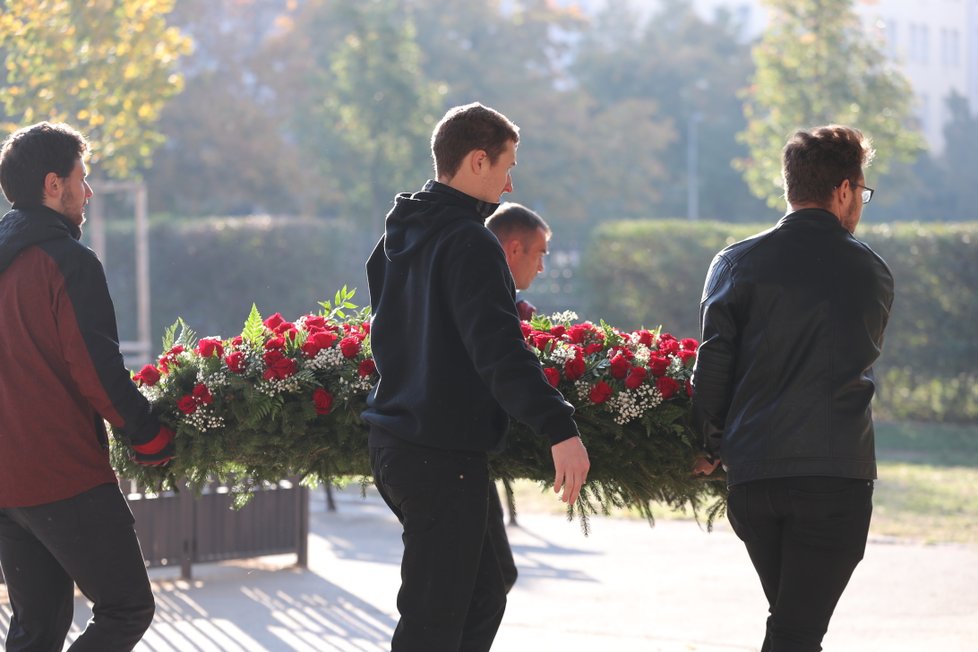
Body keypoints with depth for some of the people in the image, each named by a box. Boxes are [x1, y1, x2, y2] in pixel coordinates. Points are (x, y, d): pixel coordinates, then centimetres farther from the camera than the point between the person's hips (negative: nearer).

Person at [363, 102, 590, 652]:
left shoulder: (399, 237, 13)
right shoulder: (469, 242, -16)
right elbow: (499, 351, -27)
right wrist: (560, 427, -33)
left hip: (394, 443, 10)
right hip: (444, 455, -10)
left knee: (483, 592, 18)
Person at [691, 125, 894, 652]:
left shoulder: (736, 263, 3)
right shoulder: (872, 273, 6)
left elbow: (712, 366, -2)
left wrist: (712, 448, 12)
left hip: (752, 474, 2)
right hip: (837, 471, -2)